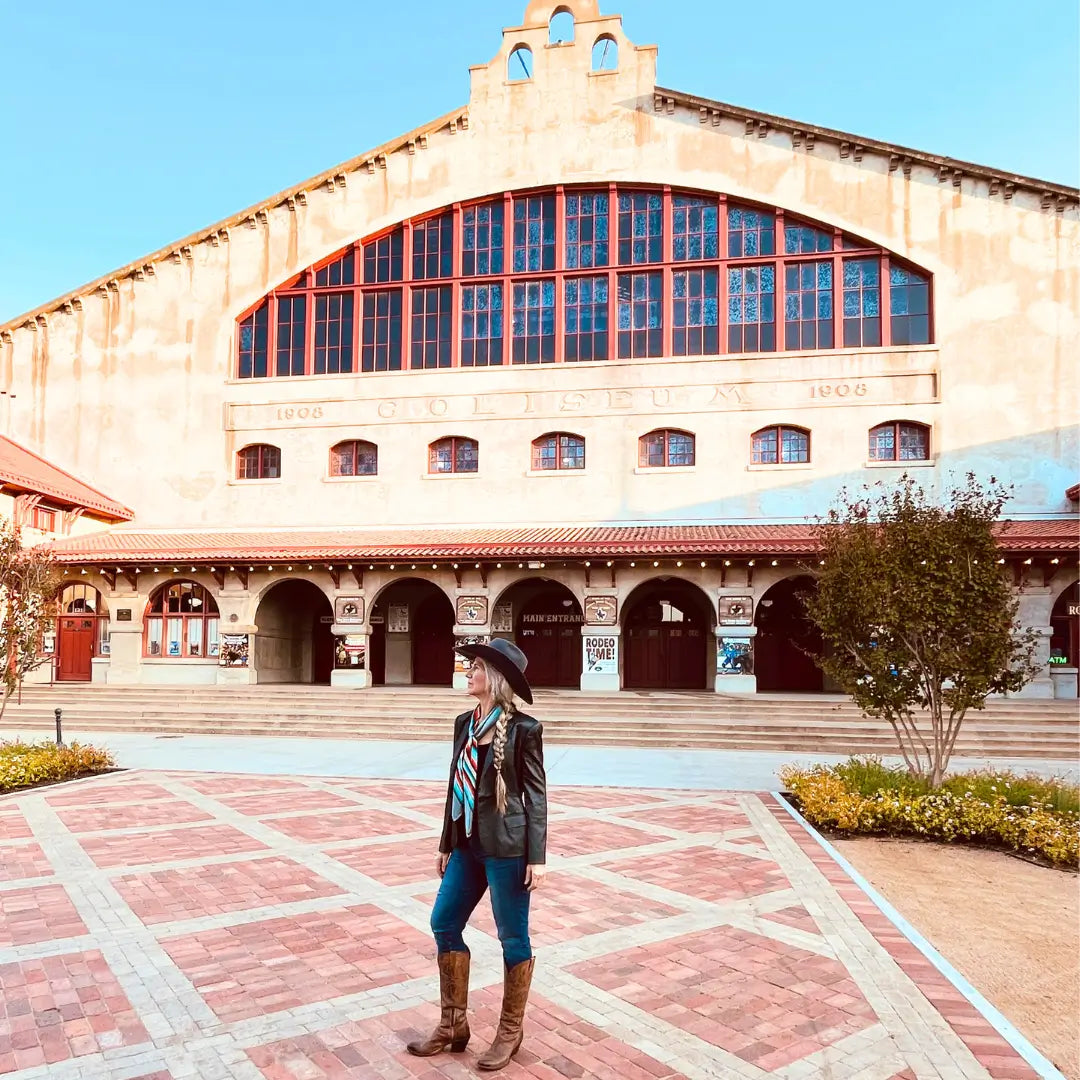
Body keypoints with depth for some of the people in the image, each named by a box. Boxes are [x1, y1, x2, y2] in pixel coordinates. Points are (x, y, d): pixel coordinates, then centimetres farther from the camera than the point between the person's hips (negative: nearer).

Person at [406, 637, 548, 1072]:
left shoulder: (523, 728, -12)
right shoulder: (464, 723, 7)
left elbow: (536, 794, -10)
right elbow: (456, 785, 12)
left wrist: (536, 857, -12)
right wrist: (447, 844, 15)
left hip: (507, 846, -7)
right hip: (468, 844, 7)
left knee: (512, 938, 7)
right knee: (444, 925, 12)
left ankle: (510, 1032, 26)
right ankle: (453, 1024, 29)